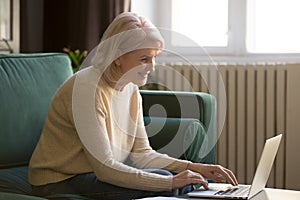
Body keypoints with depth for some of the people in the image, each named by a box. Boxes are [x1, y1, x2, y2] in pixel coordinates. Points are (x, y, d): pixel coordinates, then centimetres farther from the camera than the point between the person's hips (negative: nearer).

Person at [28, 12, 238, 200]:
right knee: (163, 180, -23)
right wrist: (171, 182, -28)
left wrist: (195, 168, -10)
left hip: (97, 174, 8)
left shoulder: (131, 89, 2)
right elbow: (104, 167, -27)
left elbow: (141, 154, 3)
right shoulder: (87, 88, -24)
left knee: (189, 181, -5)